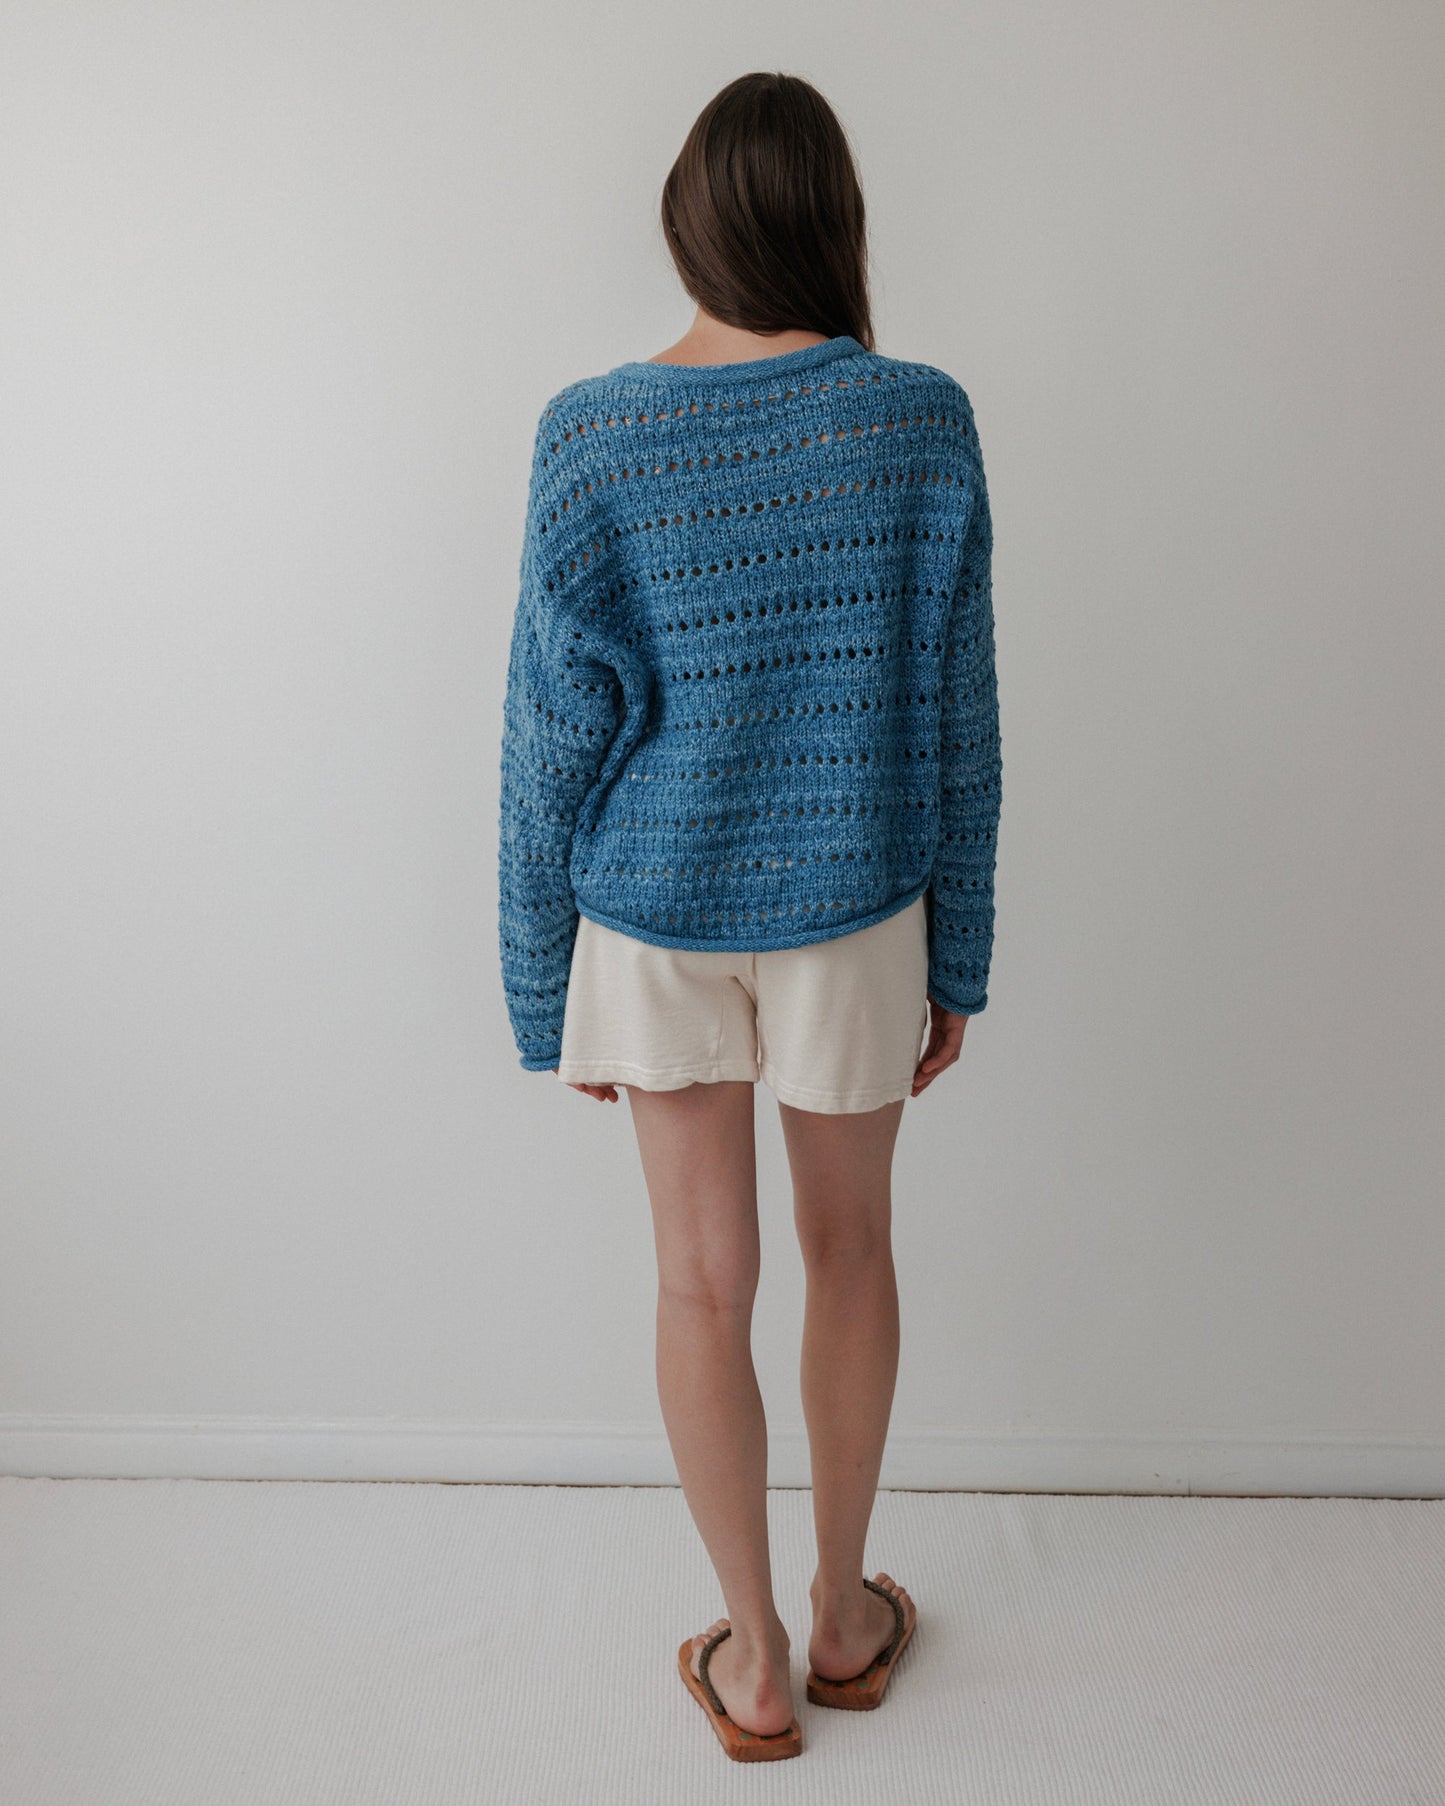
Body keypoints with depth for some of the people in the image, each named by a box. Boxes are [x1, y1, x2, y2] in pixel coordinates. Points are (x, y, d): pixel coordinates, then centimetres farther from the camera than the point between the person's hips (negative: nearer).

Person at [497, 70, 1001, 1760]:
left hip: (654, 910, 0)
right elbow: (955, 725, -6)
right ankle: (844, 1612, 39)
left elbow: (555, 733, -8)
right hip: (851, 909, 1)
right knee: (849, 1252, 19)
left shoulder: (591, 436, -10)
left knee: (703, 1280, 13)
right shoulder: (918, 421, -9)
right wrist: (958, 962, 5)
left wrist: (548, 992, 2)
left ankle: (754, 1660, 32)